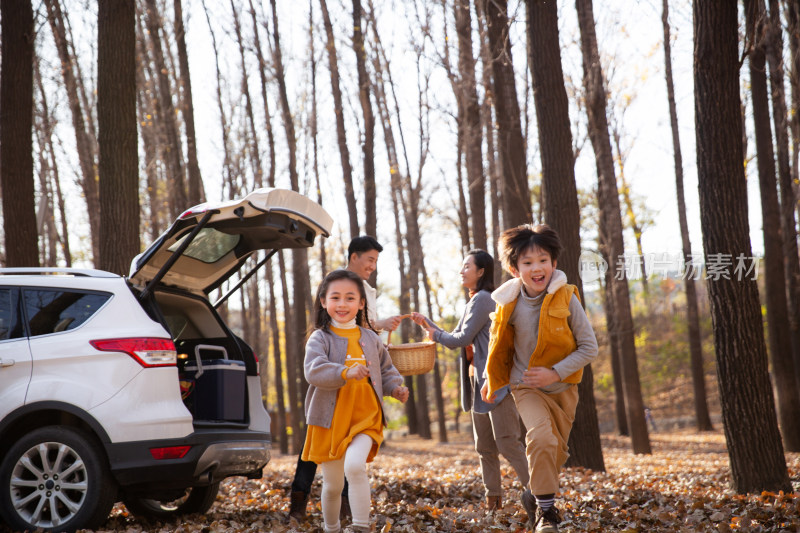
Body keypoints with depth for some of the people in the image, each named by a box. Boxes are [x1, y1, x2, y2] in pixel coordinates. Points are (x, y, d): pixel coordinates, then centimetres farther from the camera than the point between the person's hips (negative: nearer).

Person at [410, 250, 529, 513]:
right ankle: (493, 499, 17)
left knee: (508, 442, -13)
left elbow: (463, 338, -15)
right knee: (485, 446, 11)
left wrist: (435, 334, 1)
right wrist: (426, 323, 11)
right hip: (479, 382, 10)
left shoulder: (482, 299, -12)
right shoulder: (474, 301, 19)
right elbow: (454, 338, 21)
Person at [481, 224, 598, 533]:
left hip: (563, 387, 1)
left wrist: (555, 373, -21)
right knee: (542, 438, -26)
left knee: (556, 452, 13)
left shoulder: (566, 299, -15)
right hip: (526, 386, -1)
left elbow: (589, 347, -11)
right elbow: (499, 344, 9)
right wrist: (492, 380, 19)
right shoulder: (510, 304, -10)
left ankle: (535, 497, 42)